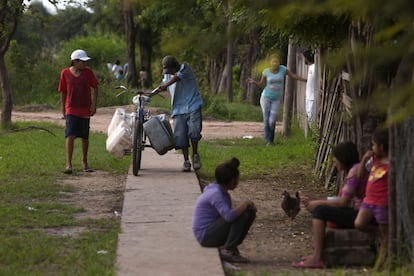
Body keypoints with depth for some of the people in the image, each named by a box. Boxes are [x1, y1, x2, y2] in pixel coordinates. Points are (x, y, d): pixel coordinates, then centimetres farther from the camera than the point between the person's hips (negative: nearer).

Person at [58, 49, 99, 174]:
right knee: (70, 136, -14)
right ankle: (68, 164, -15)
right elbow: (63, 92, 7)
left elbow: (95, 88, 5)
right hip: (71, 110, -2)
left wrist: (94, 104, -6)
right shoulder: (65, 73, -2)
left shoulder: (88, 72, 0)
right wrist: (63, 109, 10)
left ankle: (84, 162, 28)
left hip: (85, 110, 2)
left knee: (85, 137, 11)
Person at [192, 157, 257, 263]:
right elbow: (229, 216, -35)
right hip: (206, 235, -9)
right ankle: (228, 250, -16)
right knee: (242, 214, -22)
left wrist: (248, 206, 0)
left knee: (250, 212, 3)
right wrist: (245, 203, -20)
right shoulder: (216, 194, -21)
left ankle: (231, 246, 2)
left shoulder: (223, 192, 9)